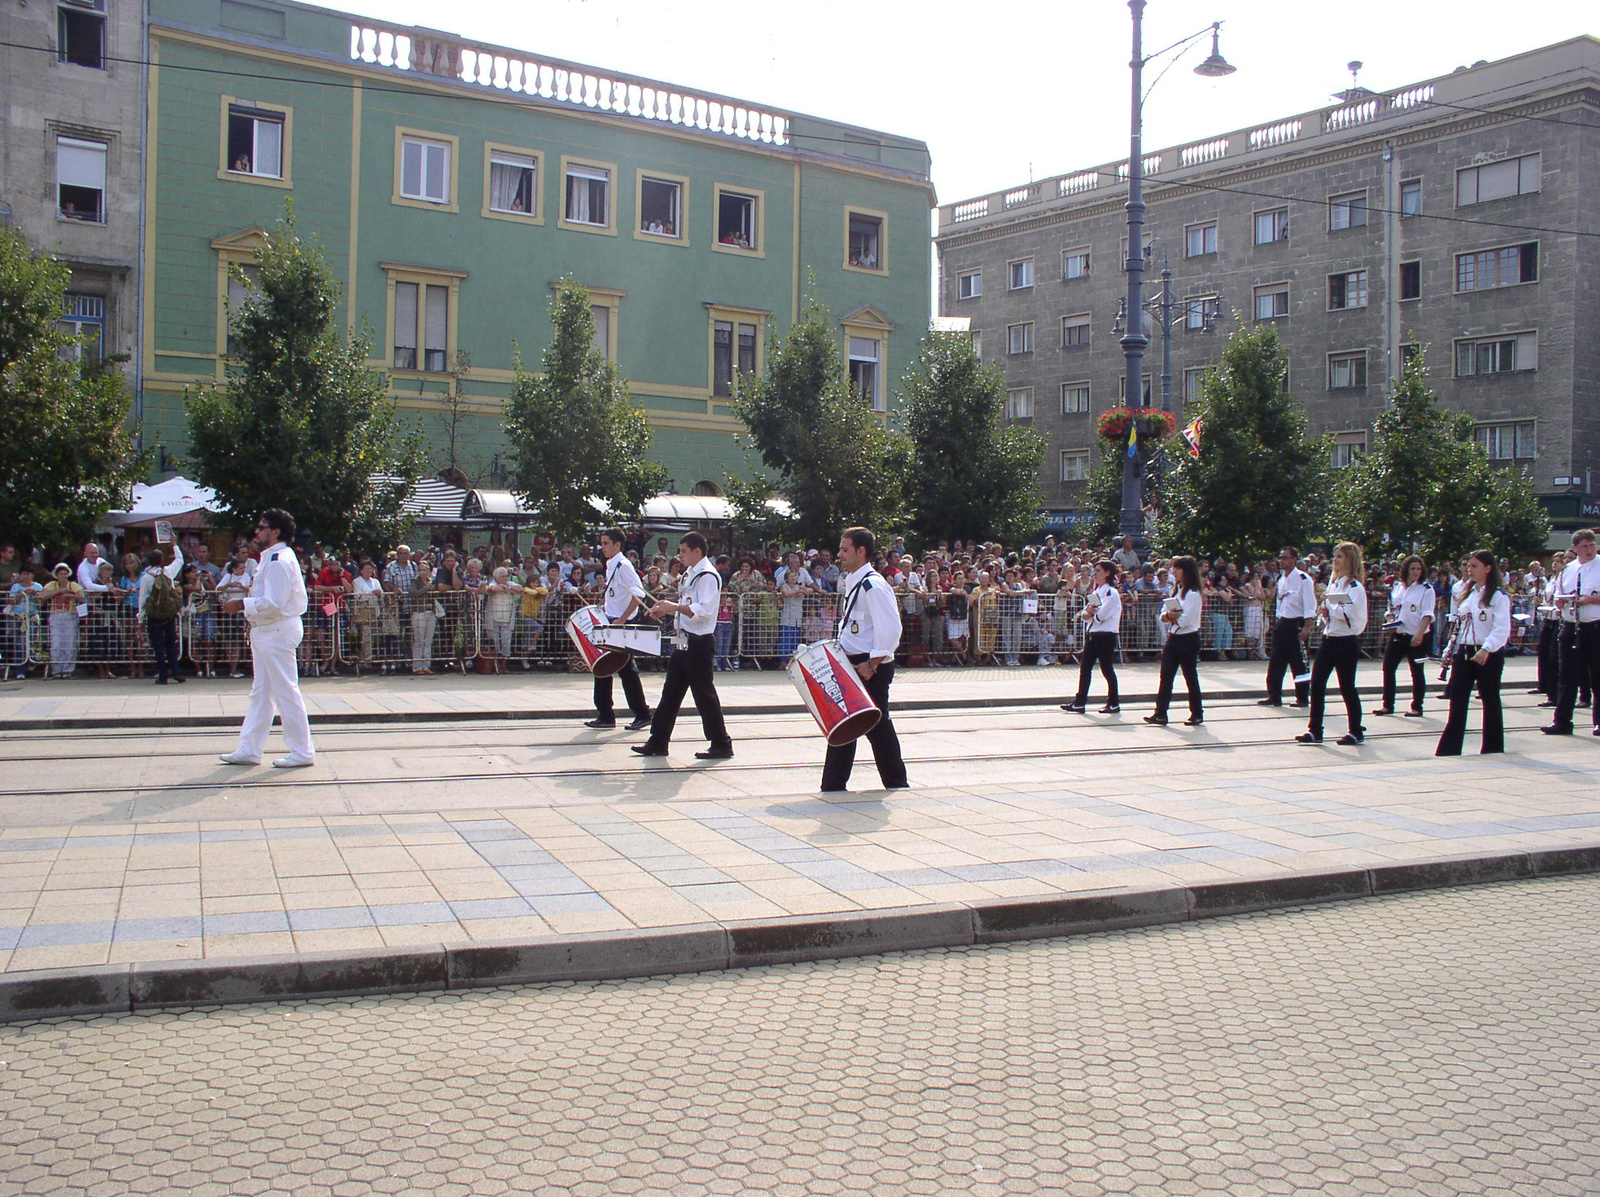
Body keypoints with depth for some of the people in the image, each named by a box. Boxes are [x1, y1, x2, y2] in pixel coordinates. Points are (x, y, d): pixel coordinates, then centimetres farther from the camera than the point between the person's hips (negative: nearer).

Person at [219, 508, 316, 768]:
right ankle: (249, 749, 20)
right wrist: (246, 603, 10)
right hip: (267, 632, 11)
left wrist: (242, 604, -16)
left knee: (286, 692, -5)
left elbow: (274, 603, -24)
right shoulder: (272, 558, 16)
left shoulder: (279, 561, -18)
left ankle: (303, 752, 2)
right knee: (261, 693, 14)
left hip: (278, 632, -11)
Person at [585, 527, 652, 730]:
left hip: (621, 626, -9)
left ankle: (642, 714, 6)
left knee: (626, 670, -4)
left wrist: (621, 620, -22)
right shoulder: (610, 566, 14)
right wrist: (604, 607, 13)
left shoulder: (623, 566, -14)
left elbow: (638, 596, -21)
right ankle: (605, 715, 13)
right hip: (610, 623, 9)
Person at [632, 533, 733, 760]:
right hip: (685, 642, 10)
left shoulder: (708, 576, -15)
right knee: (671, 693, 11)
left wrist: (675, 606, -26)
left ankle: (721, 745, 5)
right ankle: (658, 742, 17)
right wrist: (666, 610, 9)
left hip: (700, 643, -10)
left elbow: (703, 611, -24)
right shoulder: (688, 575, 15)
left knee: (704, 694, -4)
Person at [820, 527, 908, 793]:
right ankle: (833, 787, 17)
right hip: (853, 664, 10)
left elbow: (890, 629, -23)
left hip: (871, 667, -10)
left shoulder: (873, 585, -17)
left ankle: (896, 783, 12)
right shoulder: (851, 581, 13)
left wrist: (872, 664, -23)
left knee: (876, 726, -1)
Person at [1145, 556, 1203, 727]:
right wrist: (1169, 615, -13)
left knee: (1190, 677, 3)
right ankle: (1160, 714, -2)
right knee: (1165, 676, 0)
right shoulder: (1175, 591, 13)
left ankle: (1197, 714, 15)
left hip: (1188, 639, -7)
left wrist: (1171, 615, -4)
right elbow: (1164, 616, 9)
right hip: (1173, 637, 7)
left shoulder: (1193, 594, -12)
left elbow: (1185, 620, -20)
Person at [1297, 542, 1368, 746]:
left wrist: (1331, 606, -18)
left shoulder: (1355, 587, -11)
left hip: (1346, 642, -8)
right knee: (1317, 683, 2)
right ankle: (1314, 730, 8)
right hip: (1329, 639, 8)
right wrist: (1324, 611, 2)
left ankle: (1356, 731, 15)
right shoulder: (1333, 583, 14)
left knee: (1347, 687, 1)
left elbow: (1352, 615, -21)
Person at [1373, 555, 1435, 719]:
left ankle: (1417, 707, 11)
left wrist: (1420, 634, -24)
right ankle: (1388, 705, 11)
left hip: (1416, 637, -5)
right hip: (1397, 634, 5)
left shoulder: (1426, 589, -6)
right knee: (1388, 668, 2)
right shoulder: (1398, 587, 10)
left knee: (1416, 671, 3)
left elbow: (1427, 615, -13)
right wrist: (1391, 621, -2)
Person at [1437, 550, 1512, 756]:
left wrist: (1486, 649, -32)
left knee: (1491, 703, 5)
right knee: (1457, 703, 2)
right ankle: (1448, 751, 2)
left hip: (1488, 656, -6)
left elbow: (1502, 629, -19)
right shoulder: (1468, 593, 14)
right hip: (1464, 653, 6)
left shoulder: (1498, 596, -9)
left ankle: (1493, 750, 15)